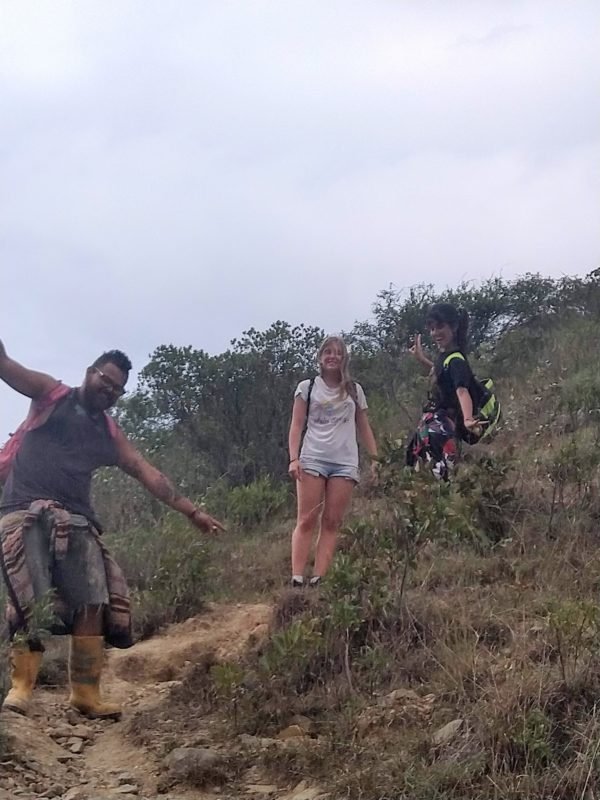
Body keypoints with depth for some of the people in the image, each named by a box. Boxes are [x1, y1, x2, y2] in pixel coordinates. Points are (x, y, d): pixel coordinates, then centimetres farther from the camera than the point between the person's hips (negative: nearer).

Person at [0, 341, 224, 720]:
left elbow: (147, 472, 18)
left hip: (76, 522, 5)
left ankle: (86, 693, 1)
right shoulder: (51, 395, 9)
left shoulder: (110, 433, 20)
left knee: (93, 604, -6)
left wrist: (192, 510, 13)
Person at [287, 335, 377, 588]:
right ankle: (297, 578, -13)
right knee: (307, 520, -8)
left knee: (332, 522, -5)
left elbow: (364, 429, 18)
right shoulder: (307, 387, 10)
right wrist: (294, 459, -7)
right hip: (313, 459, -2)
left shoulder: (354, 390, 16)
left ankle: (318, 579, -8)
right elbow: (297, 426, 5)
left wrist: (375, 459, 8)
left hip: (345, 463, 2)